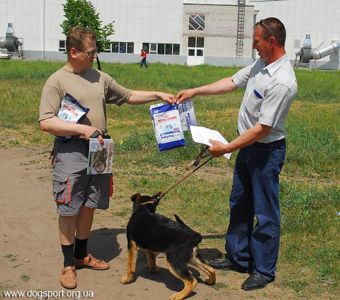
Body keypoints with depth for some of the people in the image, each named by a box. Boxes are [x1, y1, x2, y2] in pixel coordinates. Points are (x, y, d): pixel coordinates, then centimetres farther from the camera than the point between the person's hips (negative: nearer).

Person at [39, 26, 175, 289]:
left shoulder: (100, 78, 10)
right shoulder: (57, 81, -8)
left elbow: (129, 96, 21)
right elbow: (46, 122, -15)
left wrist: (158, 95, 13)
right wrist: (82, 129, -21)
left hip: (98, 151, 6)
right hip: (71, 153, -5)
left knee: (89, 206, 15)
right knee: (69, 210, 2)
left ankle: (82, 255, 32)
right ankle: (69, 264, 18)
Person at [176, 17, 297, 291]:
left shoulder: (282, 82, -27)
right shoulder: (261, 64, 2)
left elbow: (262, 129, -26)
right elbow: (231, 83, 14)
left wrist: (226, 148, -20)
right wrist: (194, 91, 11)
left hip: (266, 150, -10)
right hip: (247, 146, 10)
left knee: (265, 212, 4)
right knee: (239, 205, 18)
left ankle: (264, 270, 19)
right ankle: (238, 258, 33)